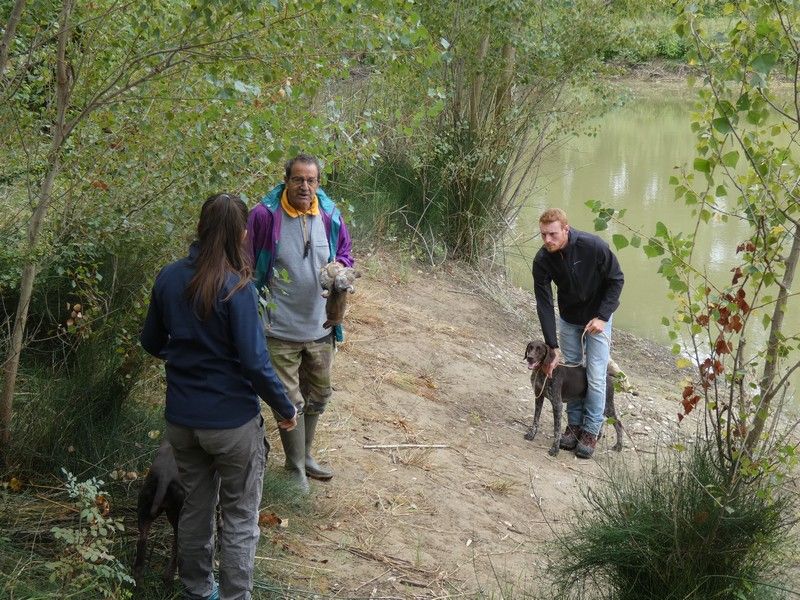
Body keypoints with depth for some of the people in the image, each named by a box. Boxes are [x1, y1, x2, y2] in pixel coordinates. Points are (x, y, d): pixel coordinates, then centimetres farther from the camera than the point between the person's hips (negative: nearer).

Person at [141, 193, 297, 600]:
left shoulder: (169, 278, -3)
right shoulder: (235, 287, -19)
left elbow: (152, 343, 9)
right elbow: (254, 363, -19)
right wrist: (285, 409, -5)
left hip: (180, 420, 5)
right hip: (232, 421, -5)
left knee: (195, 507, 21)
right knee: (239, 517, 10)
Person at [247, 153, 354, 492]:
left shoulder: (330, 216, -3)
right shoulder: (264, 216, -15)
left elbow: (345, 253, 11)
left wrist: (340, 267, -12)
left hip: (321, 327, 5)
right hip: (280, 329, -5)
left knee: (317, 396, 20)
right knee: (290, 402, 2)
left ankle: (305, 456, 41)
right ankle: (296, 470, 17)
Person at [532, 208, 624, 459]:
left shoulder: (593, 246, -29)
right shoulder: (542, 260, -20)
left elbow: (616, 280, -15)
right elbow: (544, 304, -17)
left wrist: (602, 316, -21)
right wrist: (553, 347, -19)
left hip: (597, 318, -3)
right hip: (569, 318, 3)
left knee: (596, 378, -4)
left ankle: (591, 431, 9)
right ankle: (574, 424, 25)